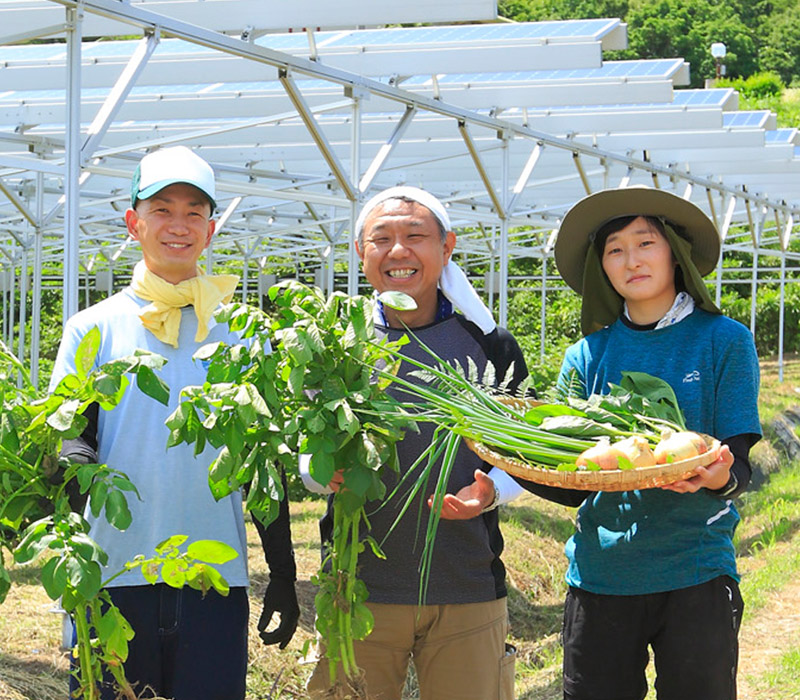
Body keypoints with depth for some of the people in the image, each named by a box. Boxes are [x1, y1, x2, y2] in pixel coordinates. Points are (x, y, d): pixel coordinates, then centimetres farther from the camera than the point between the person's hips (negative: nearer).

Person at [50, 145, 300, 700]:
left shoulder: (244, 335, 10)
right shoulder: (93, 329, 7)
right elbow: (68, 430, 2)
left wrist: (283, 575, 12)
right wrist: (71, 458, -23)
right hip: (112, 576, -1)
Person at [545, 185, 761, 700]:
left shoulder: (724, 340, 0)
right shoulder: (588, 356, 7)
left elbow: (739, 469, -5)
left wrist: (717, 478, -28)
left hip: (694, 573, -2)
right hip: (600, 574, 2)